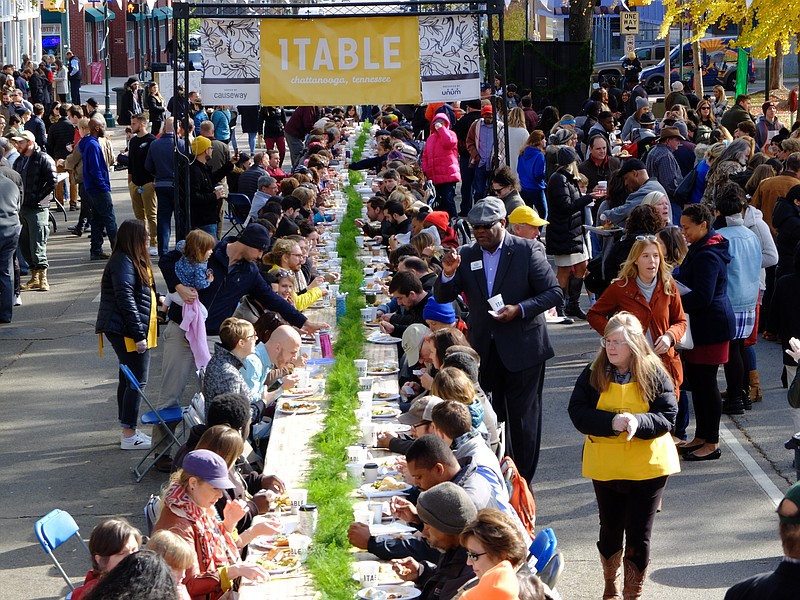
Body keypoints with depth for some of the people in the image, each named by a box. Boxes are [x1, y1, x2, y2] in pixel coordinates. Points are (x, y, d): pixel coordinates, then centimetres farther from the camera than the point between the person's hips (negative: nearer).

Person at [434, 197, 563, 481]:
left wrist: (520, 309, -21)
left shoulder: (527, 250, -7)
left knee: (523, 418, 3)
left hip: (522, 349, -4)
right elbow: (442, 297, 3)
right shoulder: (466, 255, 4)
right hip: (483, 349, 4)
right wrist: (448, 273, -18)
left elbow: (554, 293, -8)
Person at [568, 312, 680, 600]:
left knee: (639, 534, 1)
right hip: (605, 467, 2)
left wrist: (637, 422, -29)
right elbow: (578, 412, -11)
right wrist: (612, 422, -26)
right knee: (610, 530, 16)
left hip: (647, 467, -2)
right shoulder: (593, 374, -3)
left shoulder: (653, 373, -8)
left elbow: (668, 416, -11)